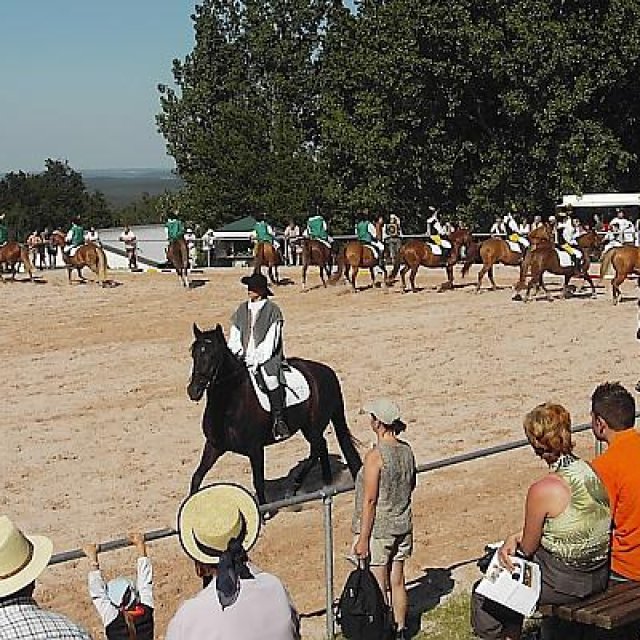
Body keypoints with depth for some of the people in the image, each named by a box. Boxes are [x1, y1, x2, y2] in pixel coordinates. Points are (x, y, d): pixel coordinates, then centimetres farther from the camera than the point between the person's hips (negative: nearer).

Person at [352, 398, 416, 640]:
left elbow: (370, 501, -20)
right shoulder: (407, 451, -1)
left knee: (378, 588, 5)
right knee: (397, 582, 18)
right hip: (402, 527, 7)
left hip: (378, 530, -7)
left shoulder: (375, 456, -21)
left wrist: (363, 539, -15)